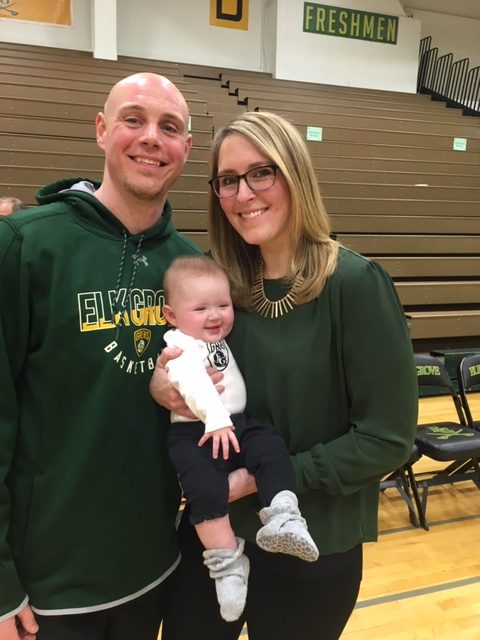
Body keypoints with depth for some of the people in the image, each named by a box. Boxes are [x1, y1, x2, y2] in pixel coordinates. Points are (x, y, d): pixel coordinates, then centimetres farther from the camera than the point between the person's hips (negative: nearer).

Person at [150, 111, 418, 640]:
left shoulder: (356, 284, -17)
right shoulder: (222, 284, -2)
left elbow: (389, 437, -16)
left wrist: (265, 477, -18)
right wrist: (162, 388, -12)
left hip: (310, 552, -4)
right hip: (212, 530, 4)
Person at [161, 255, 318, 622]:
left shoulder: (222, 340, 21)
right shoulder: (179, 346, -8)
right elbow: (193, 382, -26)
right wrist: (215, 420, -38)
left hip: (239, 423, 7)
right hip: (196, 432, -7)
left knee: (272, 447, -18)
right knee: (206, 488, -25)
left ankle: (283, 518, -20)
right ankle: (227, 564, -14)